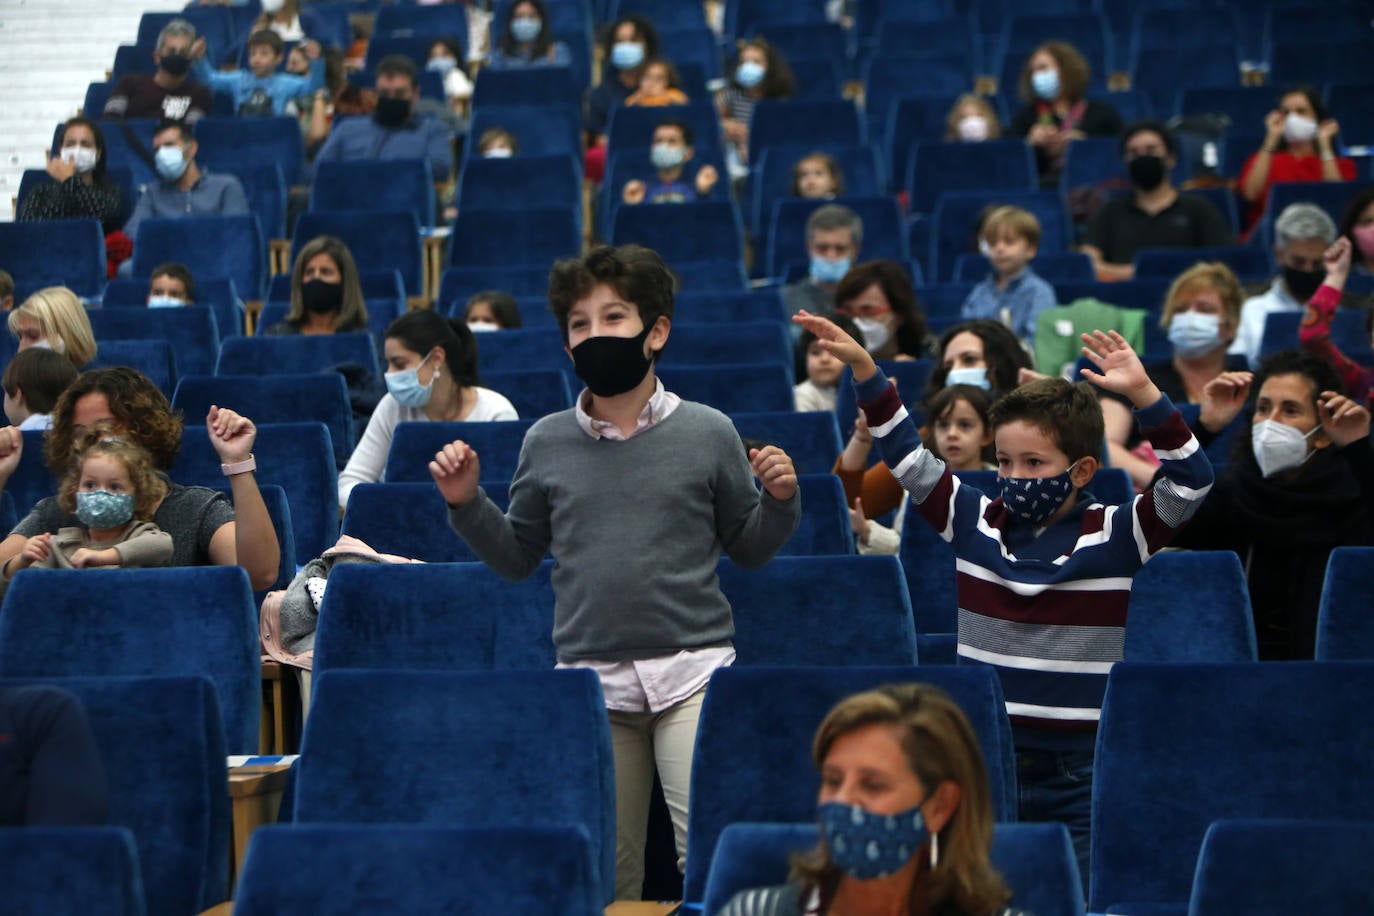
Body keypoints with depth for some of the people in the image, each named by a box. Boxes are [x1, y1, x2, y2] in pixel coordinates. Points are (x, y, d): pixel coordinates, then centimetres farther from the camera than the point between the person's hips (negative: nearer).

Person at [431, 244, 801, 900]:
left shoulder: (707, 433, 2)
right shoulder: (546, 442, 6)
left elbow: (749, 550, 10)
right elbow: (516, 558, 15)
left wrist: (779, 500, -9)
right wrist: (466, 503, 1)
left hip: (692, 672, -2)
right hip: (590, 676, 2)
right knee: (606, 872, 8)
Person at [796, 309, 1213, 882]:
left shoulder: (1117, 536, -4)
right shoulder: (975, 523, 4)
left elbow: (1192, 480, -14)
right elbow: (907, 456, 6)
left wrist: (1142, 394, -25)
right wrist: (863, 366, -1)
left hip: (1080, 770, -3)